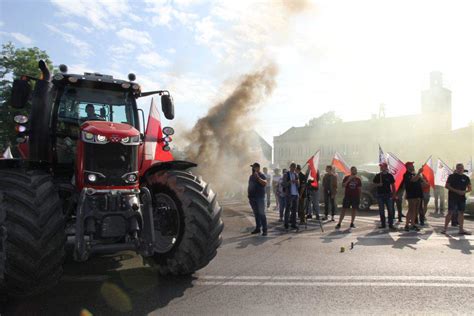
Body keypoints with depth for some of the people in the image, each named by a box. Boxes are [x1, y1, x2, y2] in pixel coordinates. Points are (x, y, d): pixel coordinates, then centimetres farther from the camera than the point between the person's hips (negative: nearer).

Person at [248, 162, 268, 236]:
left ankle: (264, 230, -5)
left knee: (261, 214, -7)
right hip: (252, 198, 6)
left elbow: (265, 183, -24)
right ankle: (257, 228, 16)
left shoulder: (261, 175, -6)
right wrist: (249, 196, 17)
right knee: (256, 214, 10)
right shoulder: (251, 176, 15)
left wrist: (258, 177, -32)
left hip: (260, 198, -6)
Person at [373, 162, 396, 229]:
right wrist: (378, 184, -12)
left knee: (390, 210, -2)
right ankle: (383, 224, 12)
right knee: (381, 210, 4)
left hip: (388, 194, -1)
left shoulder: (389, 176, 4)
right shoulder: (378, 176, 5)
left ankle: (390, 224, 3)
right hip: (380, 194, 1)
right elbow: (374, 183, 9)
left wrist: (394, 194, 1)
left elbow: (393, 185, 7)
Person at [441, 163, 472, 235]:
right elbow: (447, 186, -6)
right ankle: (445, 228, -5)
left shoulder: (466, 178, 11)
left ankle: (461, 230, 13)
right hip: (452, 197, -4)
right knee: (450, 212, -8)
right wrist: (456, 191, -16)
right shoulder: (452, 176, -1)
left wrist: (465, 191, -8)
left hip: (462, 198, 5)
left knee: (461, 213, 7)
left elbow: (470, 188, 14)